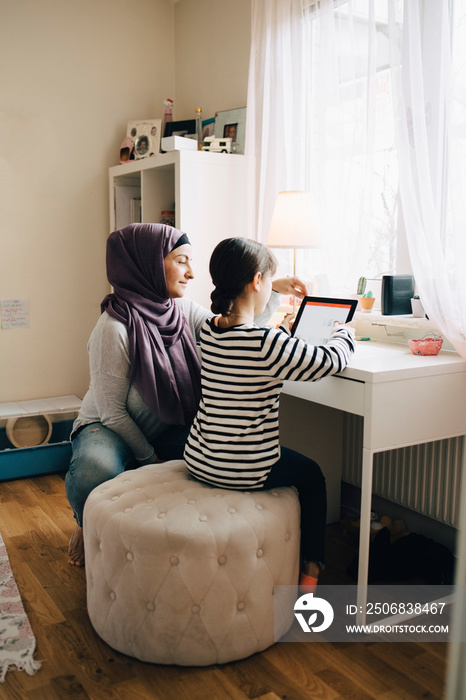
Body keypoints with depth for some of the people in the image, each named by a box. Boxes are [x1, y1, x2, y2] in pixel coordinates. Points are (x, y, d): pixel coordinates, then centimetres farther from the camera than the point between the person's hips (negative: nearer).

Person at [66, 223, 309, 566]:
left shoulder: (183, 310, -4)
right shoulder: (115, 327, -24)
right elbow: (111, 410, -20)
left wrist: (274, 290, -8)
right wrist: (151, 459, -15)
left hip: (169, 428, 6)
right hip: (109, 428, -5)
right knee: (96, 472, -39)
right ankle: (89, 527, 0)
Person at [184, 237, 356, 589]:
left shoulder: (208, 330, -1)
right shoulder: (269, 343, -23)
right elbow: (331, 361, -13)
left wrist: (283, 331, 32)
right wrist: (345, 333, 8)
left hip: (198, 461, 7)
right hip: (243, 472, -7)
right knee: (312, 475, 22)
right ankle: (311, 567, 29)